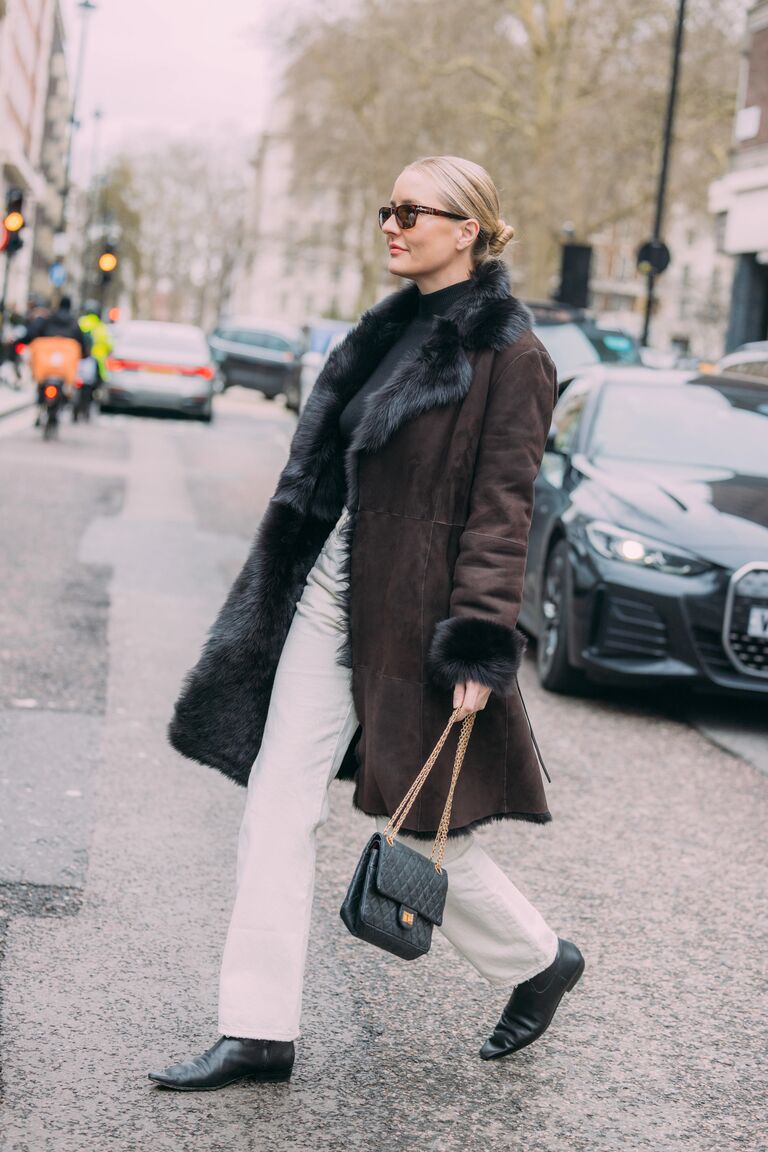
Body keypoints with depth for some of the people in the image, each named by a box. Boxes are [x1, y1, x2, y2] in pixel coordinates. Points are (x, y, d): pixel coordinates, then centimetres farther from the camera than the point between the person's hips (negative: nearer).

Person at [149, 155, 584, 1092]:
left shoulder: (507, 355, -11)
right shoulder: (393, 330, 13)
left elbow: (502, 512, -15)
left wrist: (481, 647, -20)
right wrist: (285, 584, 21)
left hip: (412, 613, -8)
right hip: (330, 591, 8)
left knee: (419, 824, 4)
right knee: (277, 803, 3)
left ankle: (538, 961, 30)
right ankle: (258, 1031, 9)